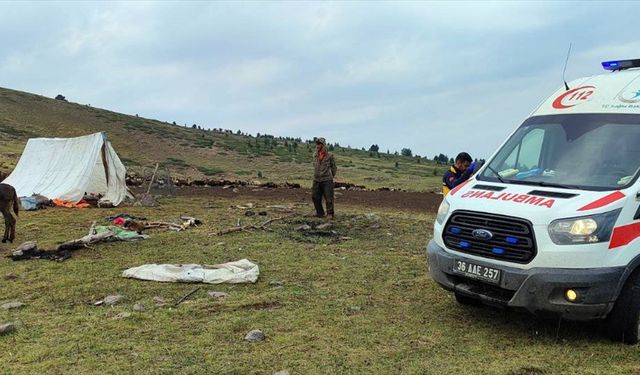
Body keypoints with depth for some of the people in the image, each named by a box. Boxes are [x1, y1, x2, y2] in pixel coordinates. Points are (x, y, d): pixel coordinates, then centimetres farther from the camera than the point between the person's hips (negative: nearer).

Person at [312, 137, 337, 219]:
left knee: (329, 198, -3)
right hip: (316, 180, 5)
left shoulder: (329, 155, -6)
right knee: (315, 197, 7)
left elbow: (334, 167, 5)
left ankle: (330, 214, 7)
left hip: (327, 180, -5)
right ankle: (320, 213, 22)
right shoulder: (315, 155, 7)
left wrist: (331, 176, 11)